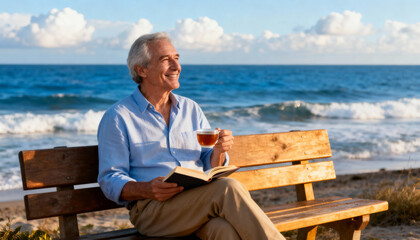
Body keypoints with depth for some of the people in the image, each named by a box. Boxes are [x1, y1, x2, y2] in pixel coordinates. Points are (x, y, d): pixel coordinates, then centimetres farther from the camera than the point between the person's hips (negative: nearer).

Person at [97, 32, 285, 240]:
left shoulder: (191, 109, 19)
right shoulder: (118, 117, 4)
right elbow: (110, 180, -1)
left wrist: (218, 151, -4)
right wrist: (147, 190, -21)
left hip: (200, 201, 4)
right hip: (152, 208, -4)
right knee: (229, 189, -30)